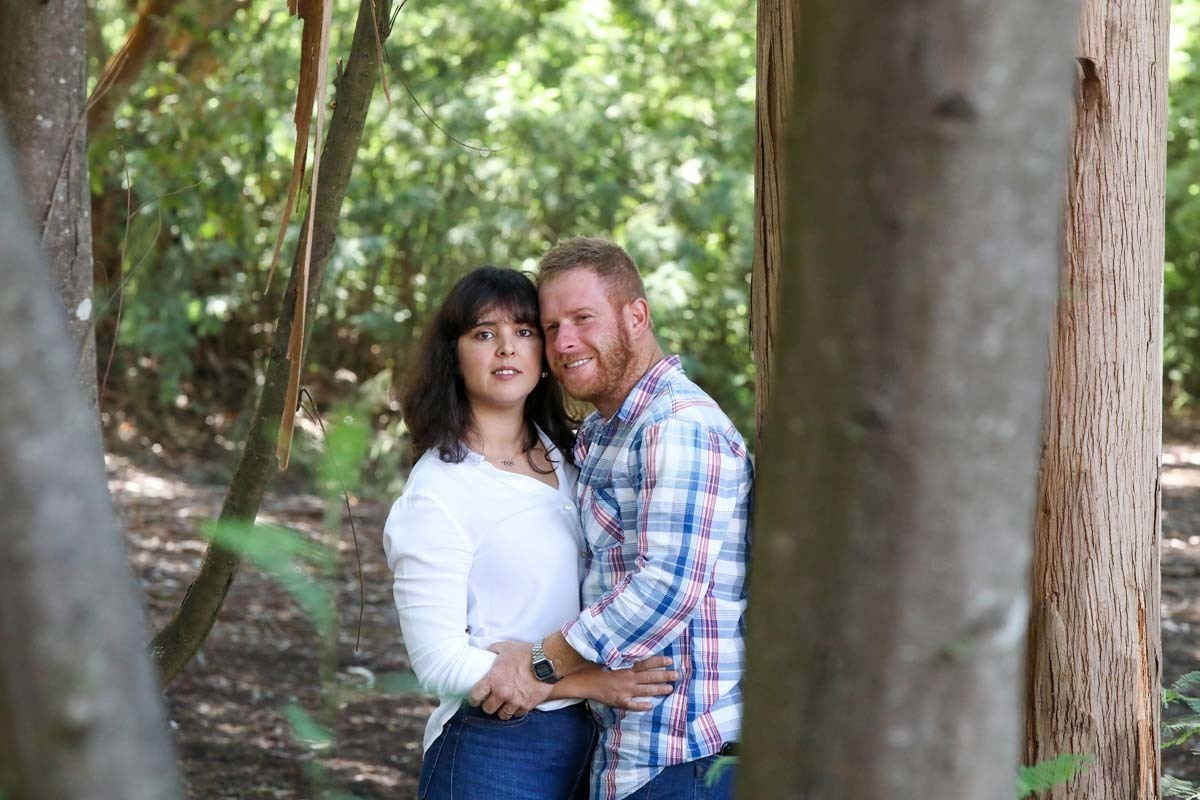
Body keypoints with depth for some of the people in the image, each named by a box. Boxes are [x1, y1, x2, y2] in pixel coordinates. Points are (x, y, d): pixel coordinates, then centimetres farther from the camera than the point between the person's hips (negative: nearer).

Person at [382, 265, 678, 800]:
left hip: (587, 741, 7)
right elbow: (439, 664, -16)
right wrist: (588, 683, -21)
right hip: (493, 751, -7)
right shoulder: (437, 491, -12)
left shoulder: (564, 461, 9)